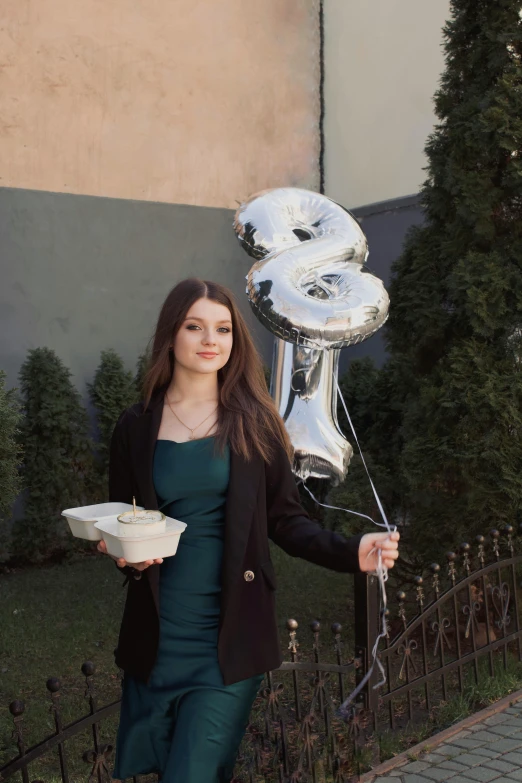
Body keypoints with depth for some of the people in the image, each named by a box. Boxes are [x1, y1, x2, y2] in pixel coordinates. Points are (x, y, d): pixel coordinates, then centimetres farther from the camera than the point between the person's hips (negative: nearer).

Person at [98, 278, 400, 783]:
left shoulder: (252, 420, -1)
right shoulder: (135, 428, 3)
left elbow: (285, 520, 2)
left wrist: (350, 552, -14)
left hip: (231, 634, -2)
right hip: (157, 633, 2)